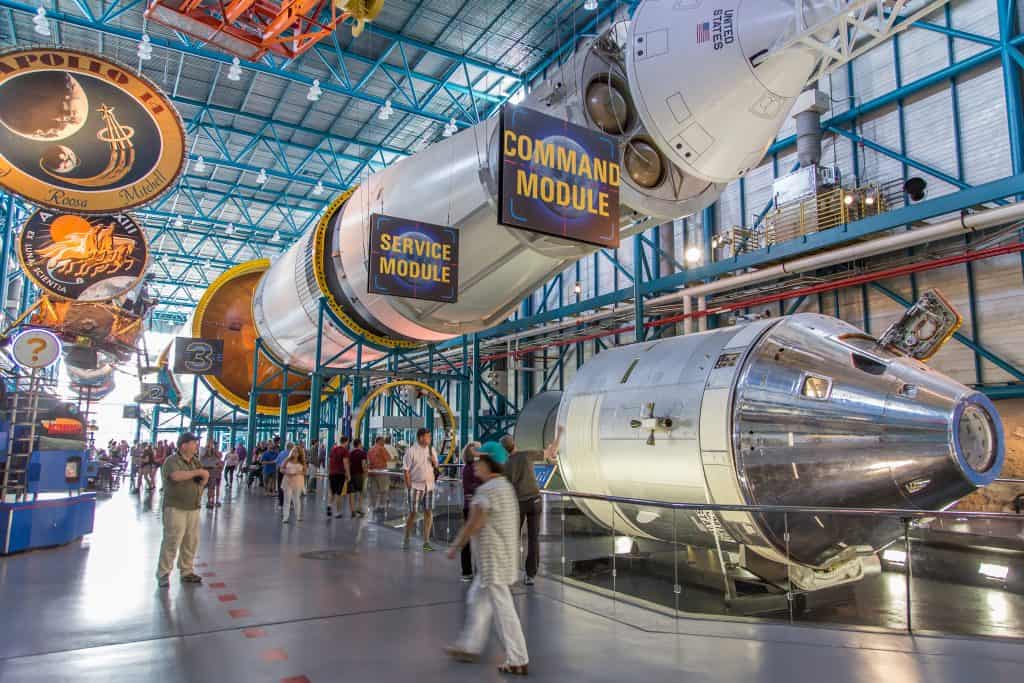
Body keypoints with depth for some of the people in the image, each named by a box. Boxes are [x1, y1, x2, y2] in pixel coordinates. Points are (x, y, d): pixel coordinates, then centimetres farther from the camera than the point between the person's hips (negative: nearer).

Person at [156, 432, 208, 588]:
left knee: (191, 541, 10)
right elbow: (176, 476, -28)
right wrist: (197, 472, -19)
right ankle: (163, 574, 6)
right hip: (175, 508, -7)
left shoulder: (195, 461, 11)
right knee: (172, 542, -6)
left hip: (193, 508, 7)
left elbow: (205, 477, 14)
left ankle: (186, 571, 21)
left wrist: (203, 480, -9)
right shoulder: (171, 461, -10)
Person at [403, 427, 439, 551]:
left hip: (429, 486, 5)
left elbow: (436, 466, 16)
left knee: (429, 512, 3)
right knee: (412, 513, 1)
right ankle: (406, 540, 16)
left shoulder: (431, 449, 8)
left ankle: (426, 541, 11)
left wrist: (434, 461, -6)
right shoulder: (411, 451, -9)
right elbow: (406, 470, -10)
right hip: (416, 486, -5)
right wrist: (409, 486, -14)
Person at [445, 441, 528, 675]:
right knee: (477, 598, 21)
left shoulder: (486, 490, -20)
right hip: (505, 554, 10)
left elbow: (473, 525, -18)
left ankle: (518, 661, 8)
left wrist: (456, 546, -5)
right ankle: (469, 646, 32)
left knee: (502, 607, -1)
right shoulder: (506, 486, 9)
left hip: (492, 558, -10)